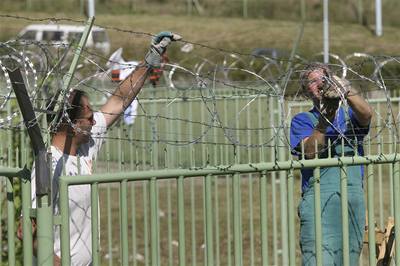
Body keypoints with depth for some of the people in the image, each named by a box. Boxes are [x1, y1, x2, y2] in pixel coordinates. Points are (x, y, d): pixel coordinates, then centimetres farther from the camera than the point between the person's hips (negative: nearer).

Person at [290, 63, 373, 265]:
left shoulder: (348, 113, 19)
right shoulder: (302, 120, 13)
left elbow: (366, 115, -6)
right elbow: (310, 151, -5)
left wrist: (346, 91, -23)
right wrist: (324, 120, -16)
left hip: (353, 193, 3)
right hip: (318, 194, -3)